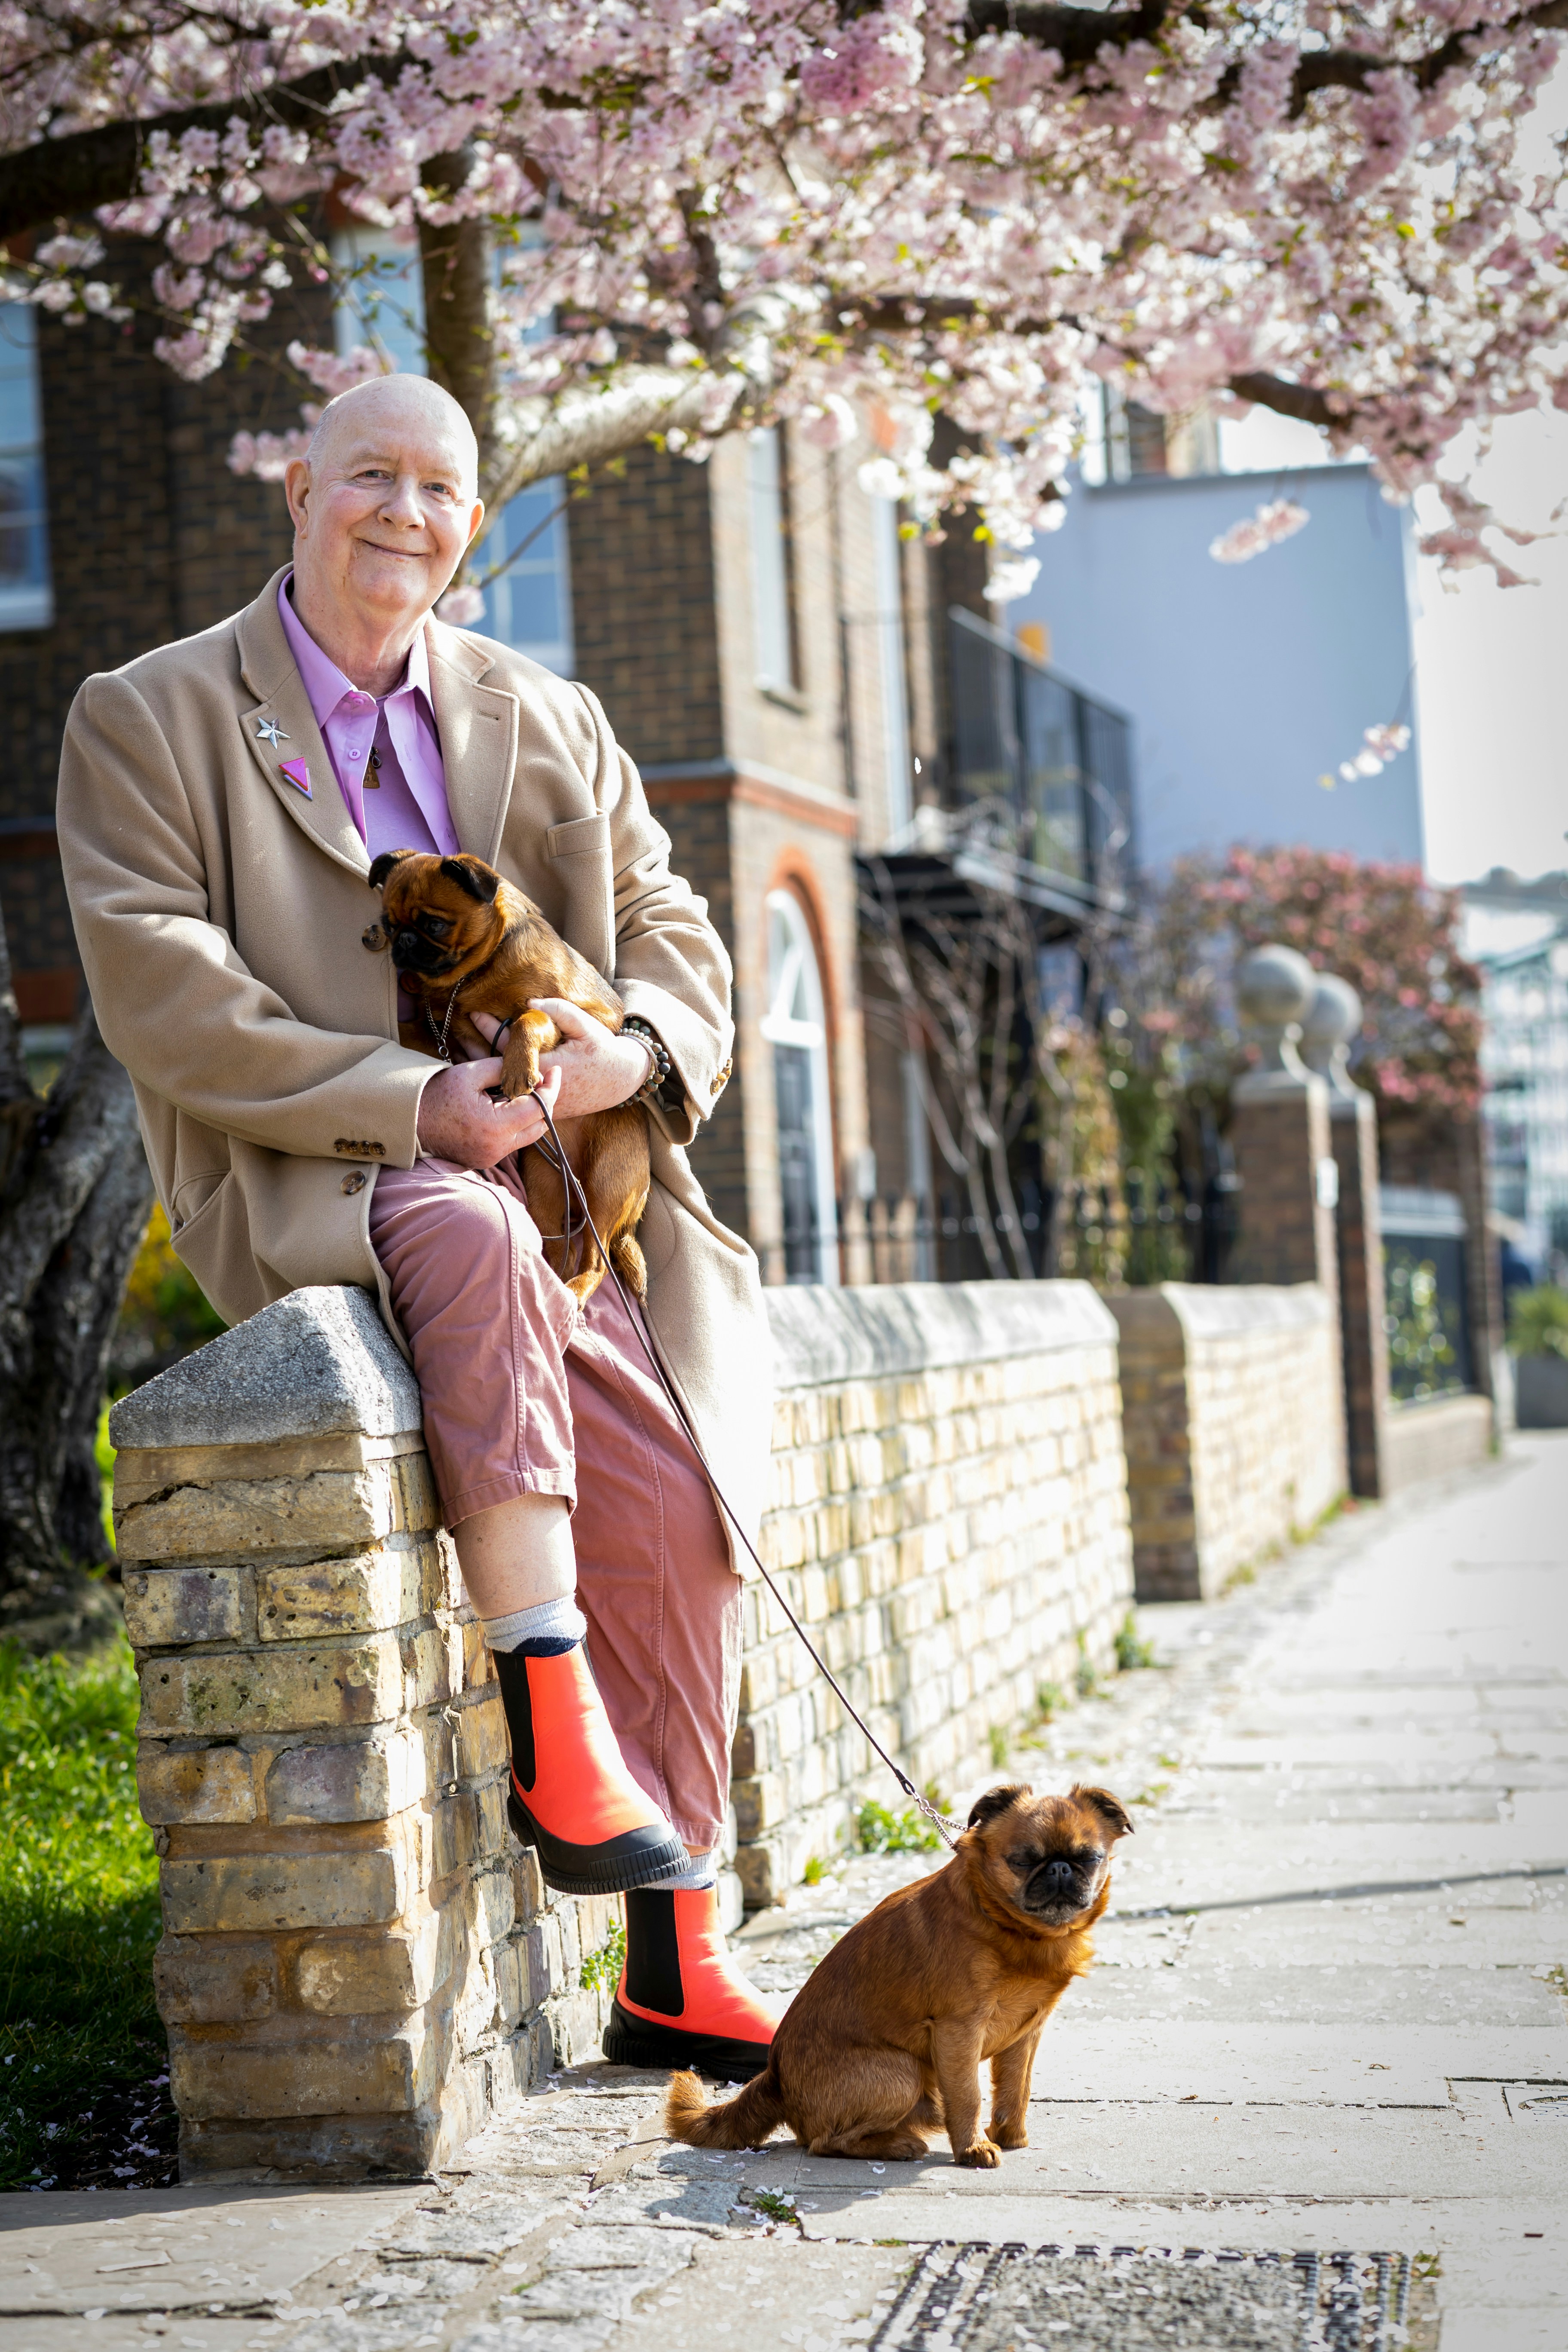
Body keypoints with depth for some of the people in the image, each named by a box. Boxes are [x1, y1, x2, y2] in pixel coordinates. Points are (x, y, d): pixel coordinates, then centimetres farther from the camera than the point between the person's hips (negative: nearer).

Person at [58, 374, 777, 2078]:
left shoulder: (546, 720, 17)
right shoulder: (146, 721, 3)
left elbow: (671, 927, 15)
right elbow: (162, 999, -8)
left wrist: (638, 1044, -11)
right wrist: (415, 1106, -18)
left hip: (547, 1170, 4)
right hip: (301, 1192, -4)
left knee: (670, 1499, -15)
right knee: (471, 1235, -39)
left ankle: (674, 1969, -3)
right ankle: (550, 1729, -33)